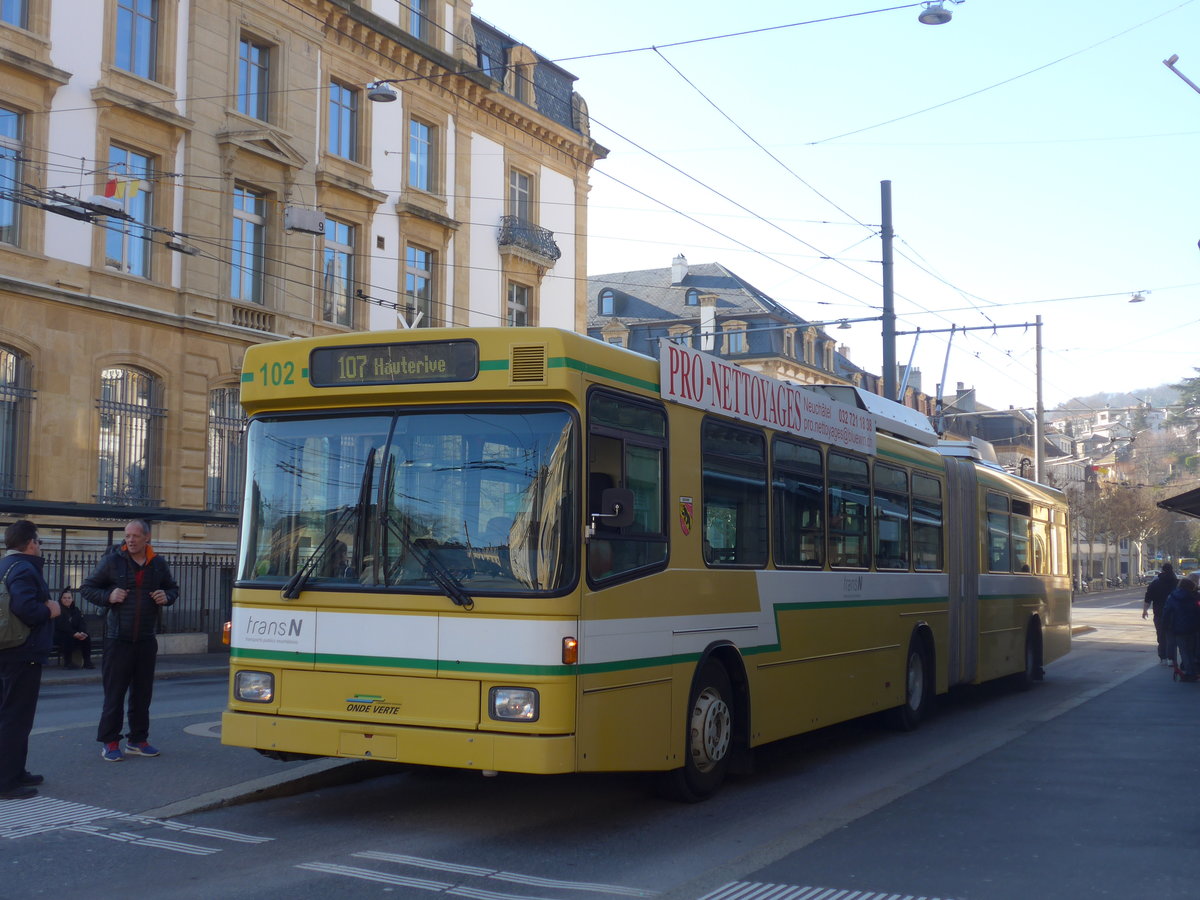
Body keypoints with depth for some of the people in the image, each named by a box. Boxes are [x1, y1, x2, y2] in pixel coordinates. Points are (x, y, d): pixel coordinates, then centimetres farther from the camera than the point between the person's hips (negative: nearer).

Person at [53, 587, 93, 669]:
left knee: (87, 636, -20)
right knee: (68, 638, -36)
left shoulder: (76, 610, 15)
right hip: (58, 635, -5)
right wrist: (74, 633, -30)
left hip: (75, 635, 5)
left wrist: (82, 632, -22)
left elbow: (82, 623, 2)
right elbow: (61, 625, -18)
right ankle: (67, 662, -26)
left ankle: (87, 662, -21)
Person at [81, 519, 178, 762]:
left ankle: (137, 740, 19)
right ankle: (109, 742, 6)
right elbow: (87, 588, 4)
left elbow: (173, 588, 22)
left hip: (147, 640, 4)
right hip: (118, 639, -4)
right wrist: (108, 596, -13)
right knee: (114, 692, -3)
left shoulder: (158, 564, 8)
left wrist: (167, 597, -1)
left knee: (143, 692, 9)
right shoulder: (112, 561, -2)